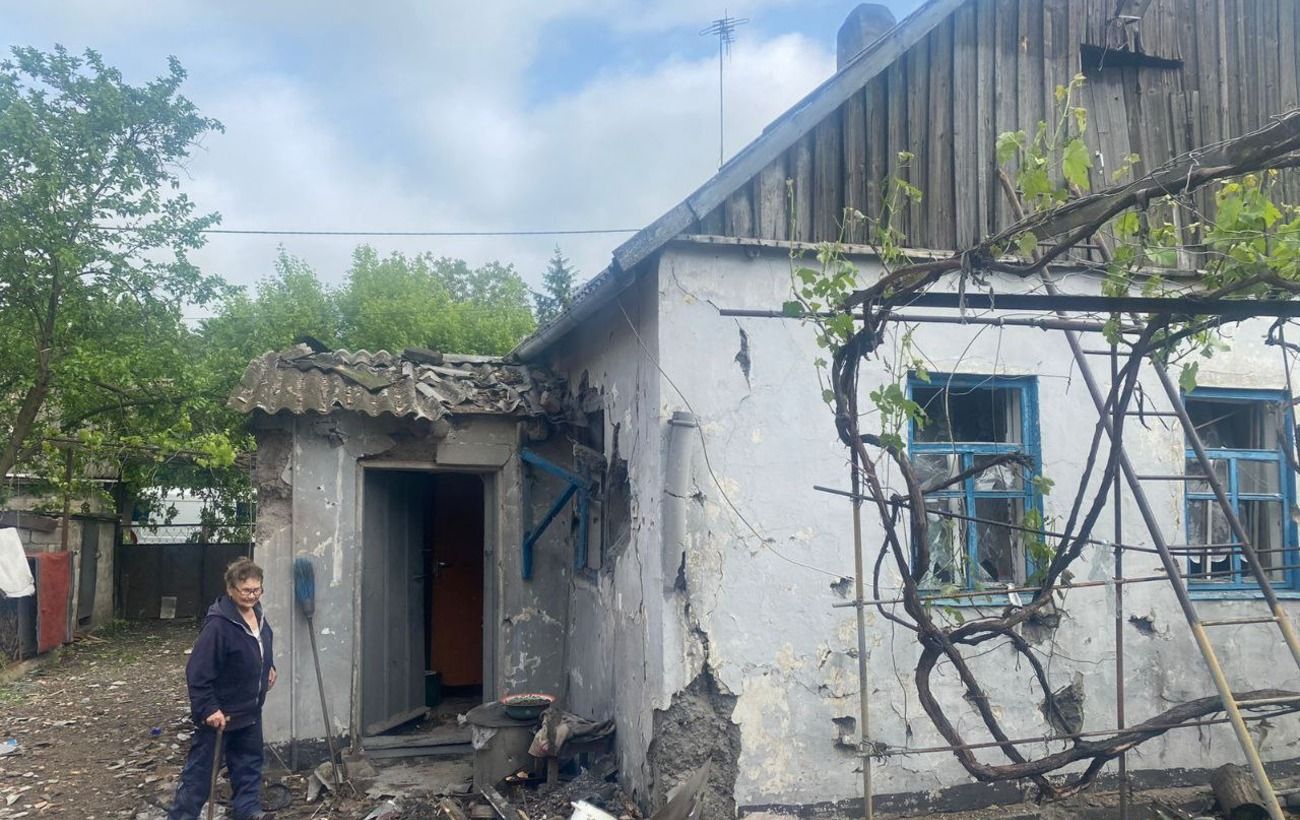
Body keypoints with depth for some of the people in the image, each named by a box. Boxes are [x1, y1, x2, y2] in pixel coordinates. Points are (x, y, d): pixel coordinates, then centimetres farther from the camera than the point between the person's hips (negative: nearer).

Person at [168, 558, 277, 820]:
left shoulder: (257, 614, 1)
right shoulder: (218, 625, -26)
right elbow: (197, 672, -26)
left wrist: (269, 667, 13)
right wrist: (208, 709, -26)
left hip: (249, 710, 8)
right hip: (219, 713, -8)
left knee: (250, 761, 19)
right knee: (200, 769, 2)